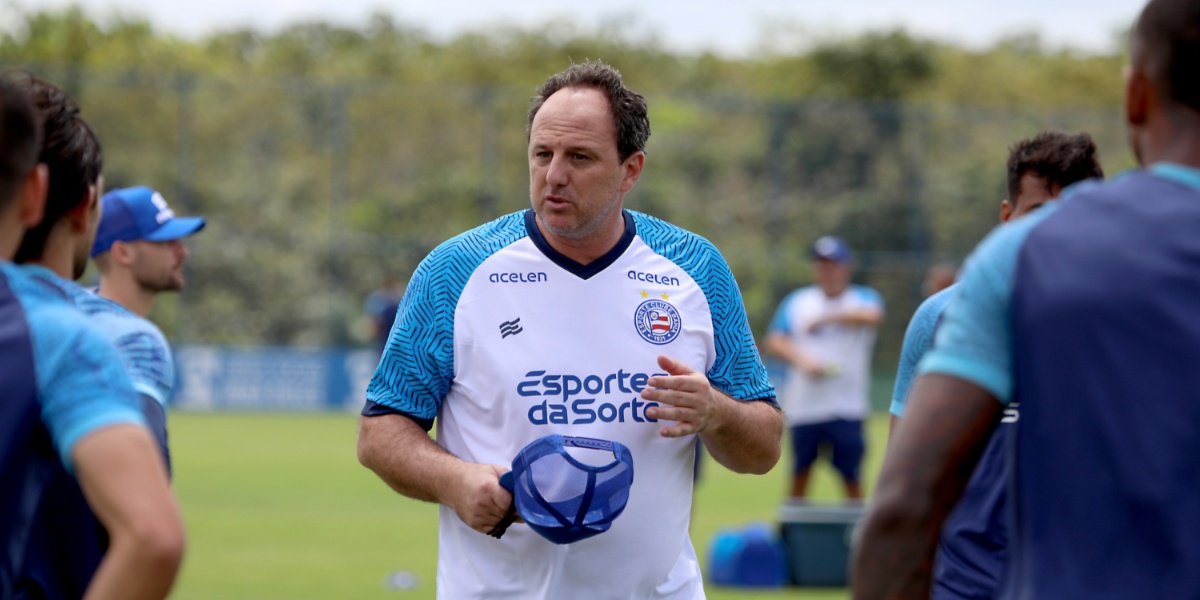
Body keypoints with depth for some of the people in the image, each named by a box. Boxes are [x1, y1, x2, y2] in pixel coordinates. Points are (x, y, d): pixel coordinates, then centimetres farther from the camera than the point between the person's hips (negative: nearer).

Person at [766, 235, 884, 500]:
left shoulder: (863, 298, 5)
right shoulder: (796, 300, 12)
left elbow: (873, 316, -19)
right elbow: (775, 341, 6)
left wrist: (827, 318, -16)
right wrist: (802, 359, -11)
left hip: (846, 409, -2)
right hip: (803, 406, 2)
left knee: (851, 477, -4)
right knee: (799, 475, 6)